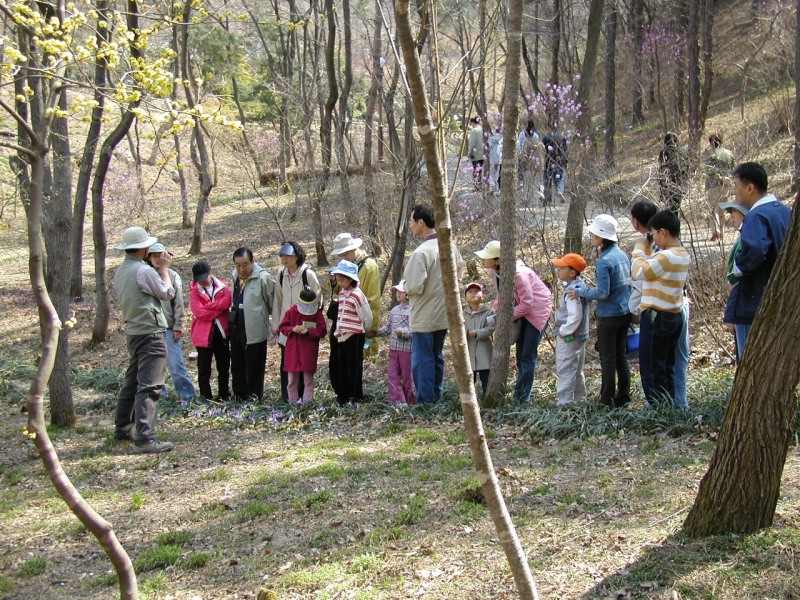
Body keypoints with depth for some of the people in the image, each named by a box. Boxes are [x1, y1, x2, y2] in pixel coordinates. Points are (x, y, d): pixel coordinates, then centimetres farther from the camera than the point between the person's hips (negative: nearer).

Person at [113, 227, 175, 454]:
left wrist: (160, 269, 15)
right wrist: (164, 269, 6)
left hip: (133, 332, 9)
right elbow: (168, 293, -7)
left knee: (132, 383, 20)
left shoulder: (120, 272, 9)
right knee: (149, 387, -11)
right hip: (151, 335, -9)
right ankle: (144, 438, -15)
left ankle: (123, 428, 31)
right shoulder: (144, 271, -18)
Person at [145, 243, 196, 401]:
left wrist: (178, 327, -3)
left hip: (169, 328, -2)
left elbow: (178, 303, 0)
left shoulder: (173, 276, 0)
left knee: (176, 364, -5)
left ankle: (188, 395, 1)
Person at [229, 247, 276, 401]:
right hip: (236, 329, 7)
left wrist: (262, 315, 1)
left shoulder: (263, 277, -16)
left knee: (254, 371, 2)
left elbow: (273, 303, -10)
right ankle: (239, 399, 27)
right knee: (237, 369, 16)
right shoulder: (235, 276, 8)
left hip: (254, 331, -7)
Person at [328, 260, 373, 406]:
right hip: (342, 337, 8)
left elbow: (367, 317, -12)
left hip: (354, 337, -8)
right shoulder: (341, 293, 11)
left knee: (354, 369, -1)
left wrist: (363, 332, 2)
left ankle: (357, 397, 9)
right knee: (340, 368, 11)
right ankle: (343, 396, 21)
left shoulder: (357, 295, -15)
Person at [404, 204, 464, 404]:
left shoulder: (421, 253, -23)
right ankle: (437, 397, 25)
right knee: (437, 356, 18)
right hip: (444, 314, 8)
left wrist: (405, 287, -4)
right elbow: (459, 268, 19)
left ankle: (426, 400, 5)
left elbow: (415, 287, -25)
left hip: (424, 317, -8)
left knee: (422, 359, 1)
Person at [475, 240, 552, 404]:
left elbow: (527, 303, -28)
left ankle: (522, 396, -4)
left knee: (527, 355, -8)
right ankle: (521, 394, 21)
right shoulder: (494, 271, -9)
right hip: (522, 310, 9)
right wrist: (497, 310, -9)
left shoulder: (517, 274, -33)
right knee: (520, 353, 13)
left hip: (537, 309, -9)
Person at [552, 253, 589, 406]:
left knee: (565, 371, -6)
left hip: (569, 338, -10)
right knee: (576, 371, 20)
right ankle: (580, 399, 30)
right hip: (579, 336, 10)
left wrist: (563, 331, -17)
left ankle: (564, 403, -5)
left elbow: (575, 317, -29)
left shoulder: (572, 290, -23)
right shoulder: (580, 285, 8)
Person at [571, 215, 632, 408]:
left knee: (607, 359, 1)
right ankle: (623, 397, 22)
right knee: (621, 356, 15)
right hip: (625, 313, 8)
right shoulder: (622, 255, 5)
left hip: (609, 316, -8)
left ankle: (607, 401, 8)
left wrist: (580, 292, -10)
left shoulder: (604, 261, -19)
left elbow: (602, 293, -22)